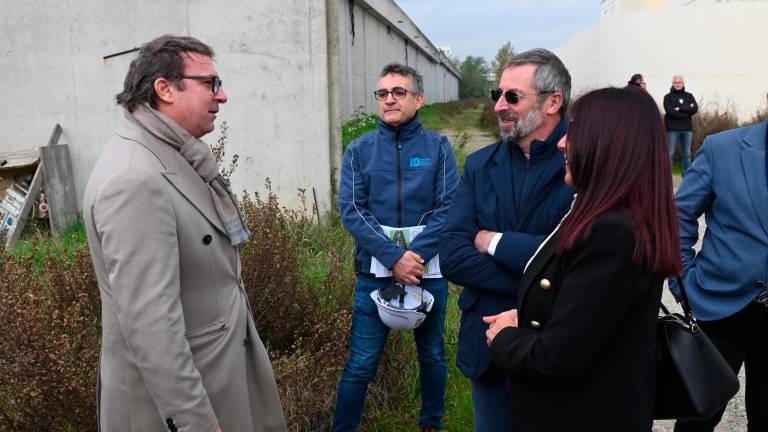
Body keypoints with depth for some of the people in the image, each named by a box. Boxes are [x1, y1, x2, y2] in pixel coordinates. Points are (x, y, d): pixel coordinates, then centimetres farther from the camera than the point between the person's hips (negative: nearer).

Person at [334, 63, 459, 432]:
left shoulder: (438, 147, 0)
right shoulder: (359, 150, 0)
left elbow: (449, 208, -8)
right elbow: (351, 210, -8)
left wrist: (416, 255, -20)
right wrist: (394, 256, -19)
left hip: (429, 270, 1)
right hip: (374, 271, -1)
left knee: (432, 355, 17)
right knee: (361, 364, 3)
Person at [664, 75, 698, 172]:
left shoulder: (689, 96, 14)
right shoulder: (668, 97, 4)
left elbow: (695, 109, -2)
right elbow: (670, 111, -12)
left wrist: (680, 108, -11)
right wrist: (687, 111, -8)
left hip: (687, 128, 4)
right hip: (673, 128, -3)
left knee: (686, 154, 7)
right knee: (670, 153, -7)